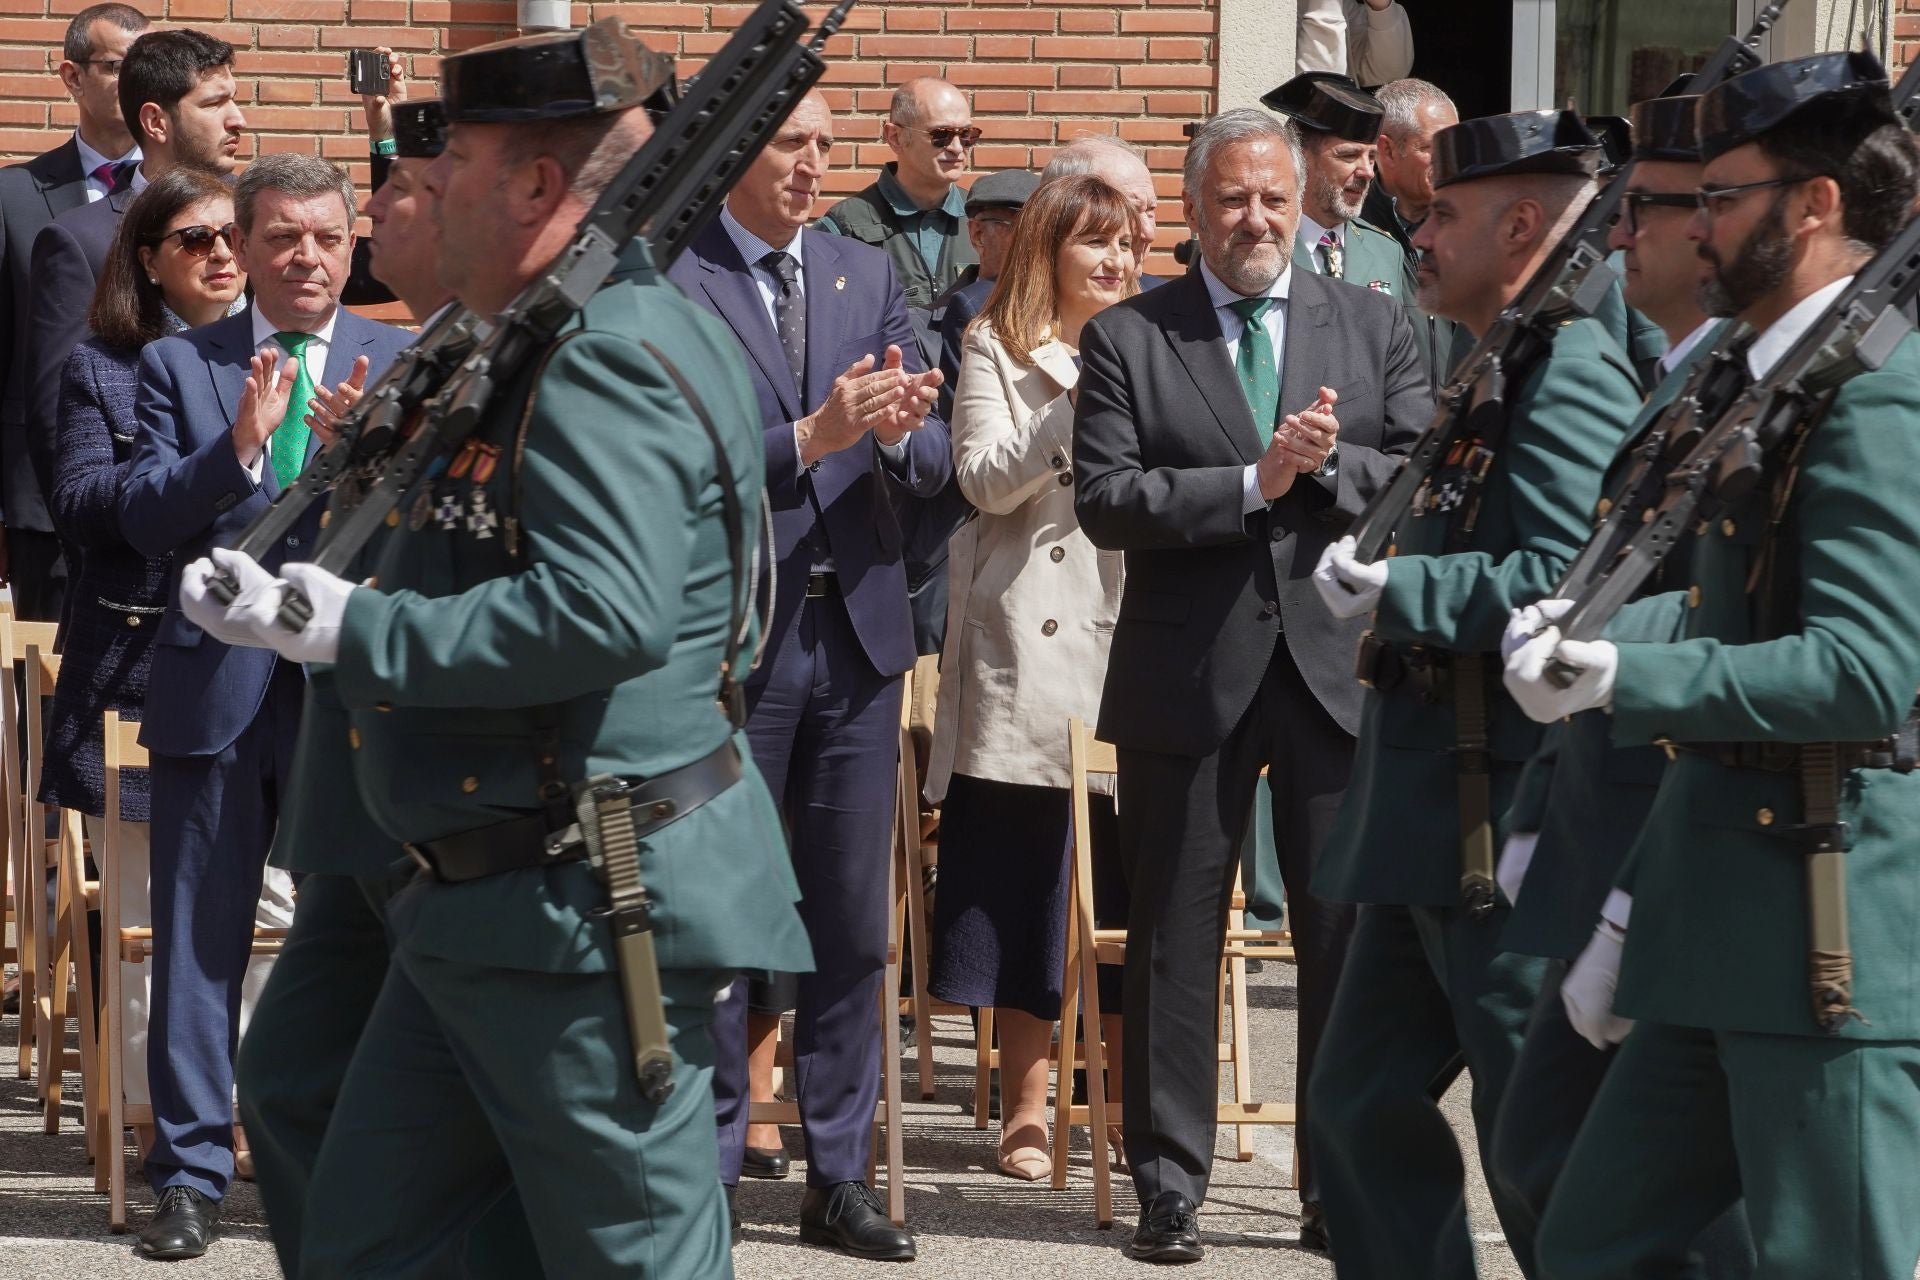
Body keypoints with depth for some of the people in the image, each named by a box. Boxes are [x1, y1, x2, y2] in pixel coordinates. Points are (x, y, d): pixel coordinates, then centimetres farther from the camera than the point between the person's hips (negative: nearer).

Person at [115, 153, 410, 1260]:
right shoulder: (181, 365, 6)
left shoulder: (401, 365, 5)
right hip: (217, 682, 0)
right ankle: (193, 1172, 12)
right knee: (200, 938, 4)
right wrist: (239, 446, -20)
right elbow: (144, 520, -4)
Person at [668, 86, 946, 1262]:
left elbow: (932, 464, 6)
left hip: (857, 630, 5)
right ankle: (704, 1175, 12)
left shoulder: (869, 275, 9)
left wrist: (901, 434, -17)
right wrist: (809, 438, -24)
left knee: (855, 925, 8)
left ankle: (840, 1178, 16)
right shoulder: (666, 283, -7)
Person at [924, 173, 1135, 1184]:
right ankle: (1026, 1109, 9)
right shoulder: (997, 352, 6)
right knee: (1019, 878, 2)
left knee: (1130, 880, 0)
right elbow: (986, 478, -7)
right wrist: (1079, 403, -15)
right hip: (1022, 655, -2)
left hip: (1129, 644, 2)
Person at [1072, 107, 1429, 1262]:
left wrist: (1329, 463, -15)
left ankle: (1345, 1189, 13)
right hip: (1189, 677, -1)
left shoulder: (1375, 328, 8)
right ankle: (1169, 1186, 14)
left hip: (1342, 669, 1)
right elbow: (1104, 503, -8)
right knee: (1177, 941, 5)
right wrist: (1253, 485, -15)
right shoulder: (1125, 339, 3)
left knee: (1352, 939, 4)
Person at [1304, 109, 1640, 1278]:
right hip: (1436, 832, 11)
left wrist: (1394, 591, -21)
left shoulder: (1570, 370, -14)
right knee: (1366, 1100, 14)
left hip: (1511, 828, -11)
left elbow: (1562, 582, -25)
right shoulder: (1504, 370, 18)